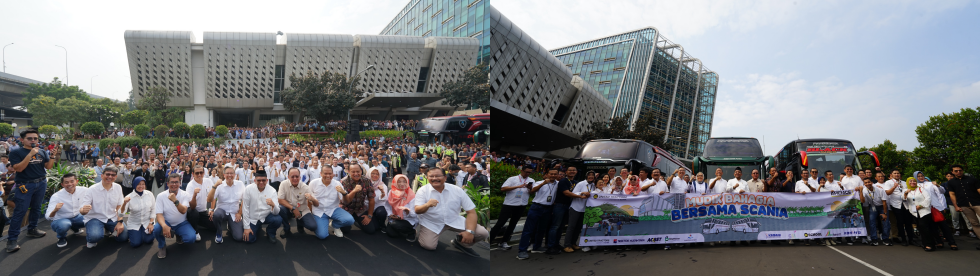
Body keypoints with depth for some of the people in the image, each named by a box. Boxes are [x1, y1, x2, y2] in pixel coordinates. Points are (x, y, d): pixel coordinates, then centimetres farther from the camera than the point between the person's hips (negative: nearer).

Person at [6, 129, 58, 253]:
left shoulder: (41, 152, 7)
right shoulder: (16, 152, -6)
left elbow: (48, 166, 6)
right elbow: (18, 168, -17)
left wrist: (52, 156, -11)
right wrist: (30, 154, -23)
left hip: (41, 183, 5)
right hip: (25, 185, -5)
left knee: (36, 208, 13)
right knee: (20, 211, -7)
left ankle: (32, 229, 27)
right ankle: (12, 239, -3)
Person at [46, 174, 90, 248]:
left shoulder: (83, 190, -12)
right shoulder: (56, 196, -21)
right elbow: (48, 217, -27)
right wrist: (54, 210, -49)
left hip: (77, 217, 5)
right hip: (61, 220, -5)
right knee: (63, 225, -38)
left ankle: (75, 228, 14)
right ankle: (62, 237, -1)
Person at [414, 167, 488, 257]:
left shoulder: (457, 190, -7)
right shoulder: (423, 191, -8)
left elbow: (471, 212, -7)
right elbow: (417, 211, -19)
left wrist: (470, 231, -21)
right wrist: (427, 205, -42)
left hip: (454, 221, 1)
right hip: (431, 223, -1)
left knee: (482, 232, -15)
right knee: (428, 246, -25)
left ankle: (461, 243, 15)